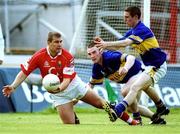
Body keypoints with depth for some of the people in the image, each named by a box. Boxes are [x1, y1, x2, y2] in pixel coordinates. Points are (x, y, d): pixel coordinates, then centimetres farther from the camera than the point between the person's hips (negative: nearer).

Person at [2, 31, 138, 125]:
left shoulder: (67, 57, -20)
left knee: (100, 102, 3)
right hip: (58, 92, 0)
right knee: (69, 124, -12)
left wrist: (59, 88, -42)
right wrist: (13, 87, -25)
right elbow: (24, 73, -12)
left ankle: (130, 120, 13)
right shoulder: (39, 56, -18)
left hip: (74, 84, 0)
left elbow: (67, 79, -21)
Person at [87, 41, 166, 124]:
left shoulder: (110, 57, -32)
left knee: (125, 91, -35)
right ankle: (156, 118, 28)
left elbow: (131, 58, -45)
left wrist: (126, 68, -64)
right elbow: (92, 83, 11)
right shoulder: (96, 68, -6)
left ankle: (137, 117, -17)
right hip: (128, 80, 10)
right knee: (131, 106, 14)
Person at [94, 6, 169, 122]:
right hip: (151, 65, 11)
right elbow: (117, 46, 4)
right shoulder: (132, 32, 9)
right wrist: (104, 44, -13)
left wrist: (107, 44, -39)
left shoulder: (142, 29, -21)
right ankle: (162, 108, 51)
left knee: (135, 87, -26)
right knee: (145, 86, 35)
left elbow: (126, 42, -36)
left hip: (157, 66, -11)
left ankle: (118, 110, -40)